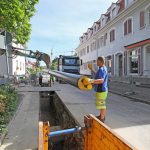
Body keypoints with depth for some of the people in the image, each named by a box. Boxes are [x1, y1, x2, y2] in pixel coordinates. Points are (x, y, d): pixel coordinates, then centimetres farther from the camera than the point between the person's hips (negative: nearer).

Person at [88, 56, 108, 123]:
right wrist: (92, 69, 34)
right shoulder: (103, 68, 11)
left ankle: (102, 119, 13)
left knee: (101, 105, 0)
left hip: (101, 90, -11)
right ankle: (101, 116, 41)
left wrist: (92, 81, -53)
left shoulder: (101, 69, -23)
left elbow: (101, 80, -38)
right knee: (101, 104, 24)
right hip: (101, 89, 11)